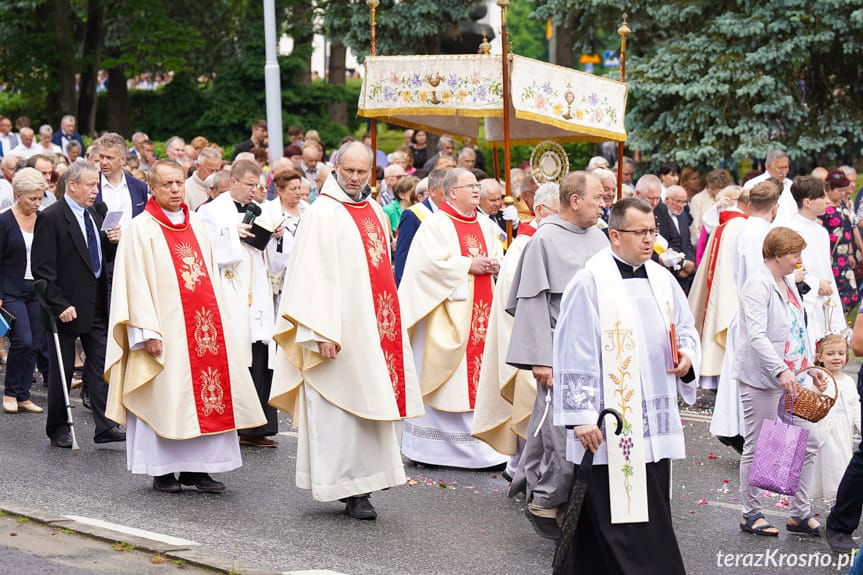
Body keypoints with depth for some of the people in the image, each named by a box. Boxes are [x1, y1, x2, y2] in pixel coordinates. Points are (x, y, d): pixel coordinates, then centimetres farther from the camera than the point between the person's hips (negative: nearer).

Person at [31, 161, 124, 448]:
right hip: (68, 309, -7)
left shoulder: (92, 215, 13)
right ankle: (58, 429, 16)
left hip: (97, 306, 7)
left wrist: (112, 241, -1)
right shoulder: (51, 218, -12)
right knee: (61, 370, 5)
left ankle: (105, 426, 0)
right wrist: (60, 305, -19)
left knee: (101, 365, 0)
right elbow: (42, 268, -15)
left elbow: (105, 258, 20)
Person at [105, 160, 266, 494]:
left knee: (205, 394, 3)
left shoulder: (196, 225, 14)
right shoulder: (141, 229, -4)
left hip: (205, 323, 6)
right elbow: (136, 282, -9)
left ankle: (196, 468, 10)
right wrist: (148, 331, -16)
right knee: (165, 396, -3)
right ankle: (162, 471, 6)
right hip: (166, 327, -6)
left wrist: (218, 317, 12)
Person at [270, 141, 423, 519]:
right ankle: (350, 489, -4)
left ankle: (360, 484, 11)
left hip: (377, 329, 7)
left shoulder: (375, 212, 16)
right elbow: (314, 276, -13)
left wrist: (391, 324, 18)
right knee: (342, 410, -6)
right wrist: (321, 332, -20)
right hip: (343, 328, -7)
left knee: (372, 401, 6)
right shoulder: (323, 213, -7)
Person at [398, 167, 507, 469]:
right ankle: (435, 443, -2)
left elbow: (497, 256, 20)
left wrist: (493, 264, -2)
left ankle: (477, 440, 9)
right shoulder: (436, 225, -6)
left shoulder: (485, 225, 16)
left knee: (477, 372, 5)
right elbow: (431, 262, -16)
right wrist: (468, 265, -16)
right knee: (448, 377, -7)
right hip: (450, 310, -7)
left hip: (481, 310, 7)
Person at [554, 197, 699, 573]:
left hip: (655, 421, 7)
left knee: (652, 511, 10)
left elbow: (685, 328, 22)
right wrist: (581, 416, -14)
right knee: (613, 514, -5)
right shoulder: (590, 283, -10)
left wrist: (687, 358, -2)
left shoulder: (662, 279, 10)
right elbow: (574, 352, -12)